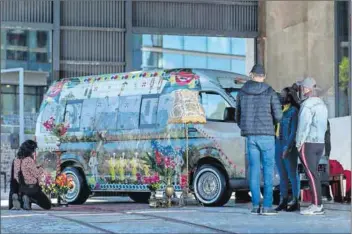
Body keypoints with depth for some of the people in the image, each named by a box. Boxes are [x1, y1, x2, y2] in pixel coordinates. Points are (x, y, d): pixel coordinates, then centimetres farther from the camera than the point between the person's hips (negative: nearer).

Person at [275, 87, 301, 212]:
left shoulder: (294, 111, -9)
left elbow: (294, 131, -14)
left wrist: (288, 148, -19)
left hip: (289, 146, -7)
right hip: (278, 145, 7)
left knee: (292, 174, -2)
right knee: (282, 175, 8)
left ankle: (295, 202, 3)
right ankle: (283, 201, 11)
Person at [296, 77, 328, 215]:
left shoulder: (307, 105, -13)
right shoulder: (321, 104, 15)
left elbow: (303, 126, -18)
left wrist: (298, 144, -12)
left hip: (307, 144, -9)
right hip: (319, 143, 9)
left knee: (311, 175, -8)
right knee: (313, 174, 12)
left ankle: (317, 206, -10)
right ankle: (316, 204, 11)